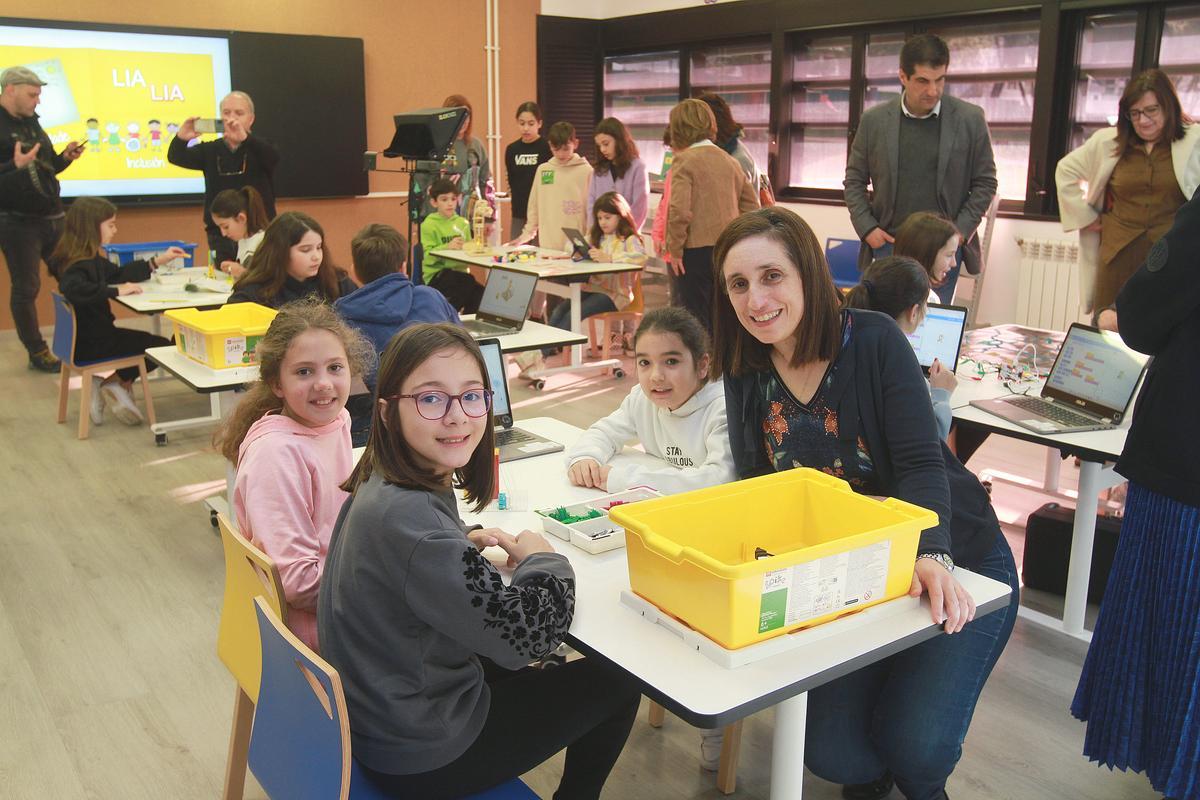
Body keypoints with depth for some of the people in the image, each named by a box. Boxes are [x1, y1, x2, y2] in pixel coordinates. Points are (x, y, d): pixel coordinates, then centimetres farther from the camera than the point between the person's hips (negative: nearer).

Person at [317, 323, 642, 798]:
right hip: (420, 759, -8)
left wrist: (463, 541, 2)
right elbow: (525, 632, -29)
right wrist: (542, 561, -9)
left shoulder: (380, 488, -5)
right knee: (615, 685, 9)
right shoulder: (407, 518, -32)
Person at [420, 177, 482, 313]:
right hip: (437, 275, -4)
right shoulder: (429, 224, -3)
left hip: (459, 271, 4)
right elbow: (428, 256, -13)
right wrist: (447, 247, -28)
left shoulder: (463, 223, 13)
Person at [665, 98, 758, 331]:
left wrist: (675, 249, -10)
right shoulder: (728, 160, 11)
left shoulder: (684, 160, -10)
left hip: (696, 251, -6)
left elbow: (679, 211, -20)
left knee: (695, 321, 0)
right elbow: (751, 205, 14)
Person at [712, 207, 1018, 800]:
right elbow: (754, 483, -2)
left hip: (955, 569, -4)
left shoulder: (874, 341, -18)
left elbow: (922, 465, -24)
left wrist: (931, 556, -41)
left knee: (915, 746, -16)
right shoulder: (746, 368, -4)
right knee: (829, 751, -5)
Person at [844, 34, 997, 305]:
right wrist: (867, 228, -3)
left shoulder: (970, 119, -1)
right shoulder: (874, 120, 1)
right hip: (888, 243, 1)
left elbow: (985, 182, 5)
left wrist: (960, 231, -5)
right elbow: (854, 179, 8)